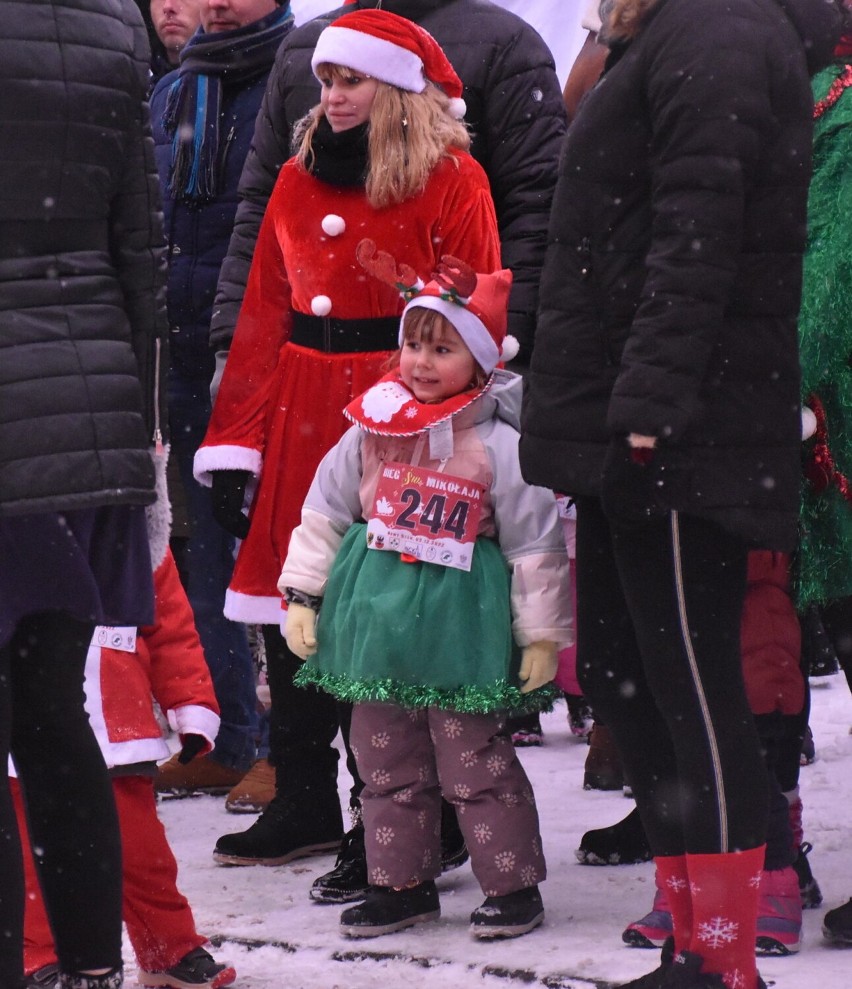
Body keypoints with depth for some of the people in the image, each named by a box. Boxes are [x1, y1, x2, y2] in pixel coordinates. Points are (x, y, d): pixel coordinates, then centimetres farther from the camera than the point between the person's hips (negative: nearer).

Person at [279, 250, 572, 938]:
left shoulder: (497, 445, -8)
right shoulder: (373, 428, 3)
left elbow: (535, 546, -4)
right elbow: (323, 514, 11)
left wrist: (542, 635, -3)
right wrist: (301, 595, 9)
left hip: (461, 624, -5)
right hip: (378, 618, 5)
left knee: (477, 764, 0)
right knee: (387, 764, 12)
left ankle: (513, 884, 11)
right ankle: (403, 883, 24)